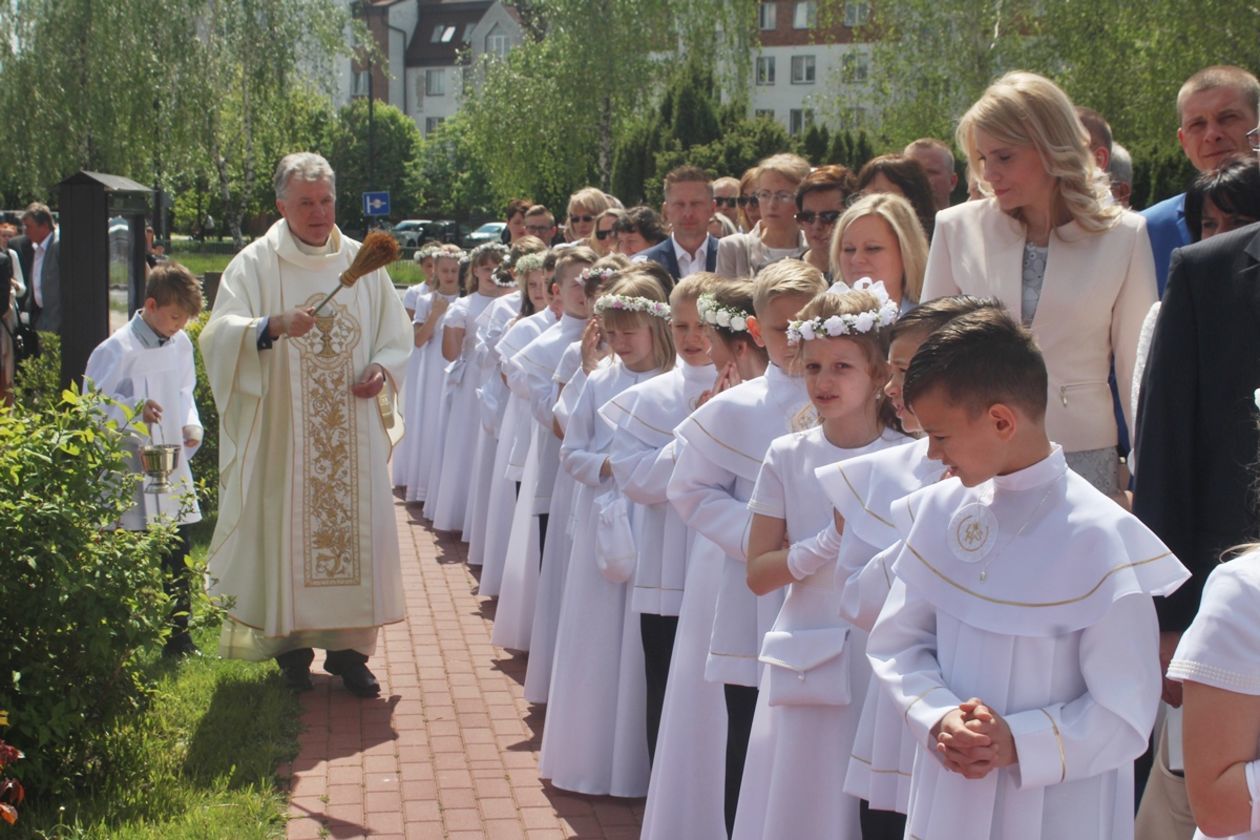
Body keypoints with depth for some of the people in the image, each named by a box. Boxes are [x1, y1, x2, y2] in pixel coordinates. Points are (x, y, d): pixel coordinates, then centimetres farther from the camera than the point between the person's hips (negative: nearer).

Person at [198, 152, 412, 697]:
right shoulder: (255, 264, -1)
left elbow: (395, 336, 15)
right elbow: (219, 336, -13)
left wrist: (383, 369, -6)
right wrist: (272, 326, -31)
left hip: (353, 432, 3)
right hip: (283, 432, -3)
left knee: (357, 528, 2)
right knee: (287, 528, -1)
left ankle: (349, 646, 12)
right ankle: (291, 642, 13)